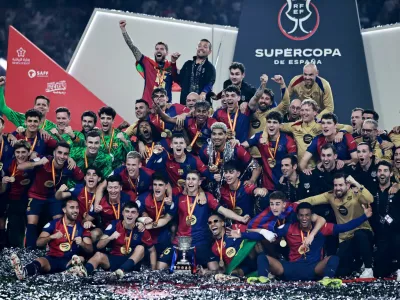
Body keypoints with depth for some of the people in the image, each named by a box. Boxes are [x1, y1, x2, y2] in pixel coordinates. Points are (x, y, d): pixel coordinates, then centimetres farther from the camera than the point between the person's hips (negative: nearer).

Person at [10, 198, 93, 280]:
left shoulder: (81, 228, 10)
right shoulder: (53, 224, 6)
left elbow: (90, 250, 7)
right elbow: (39, 243, -1)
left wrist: (82, 244, -15)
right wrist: (52, 237, -20)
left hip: (71, 261, 3)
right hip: (53, 259, -2)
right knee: (40, 261, -36)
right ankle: (23, 271, -69)